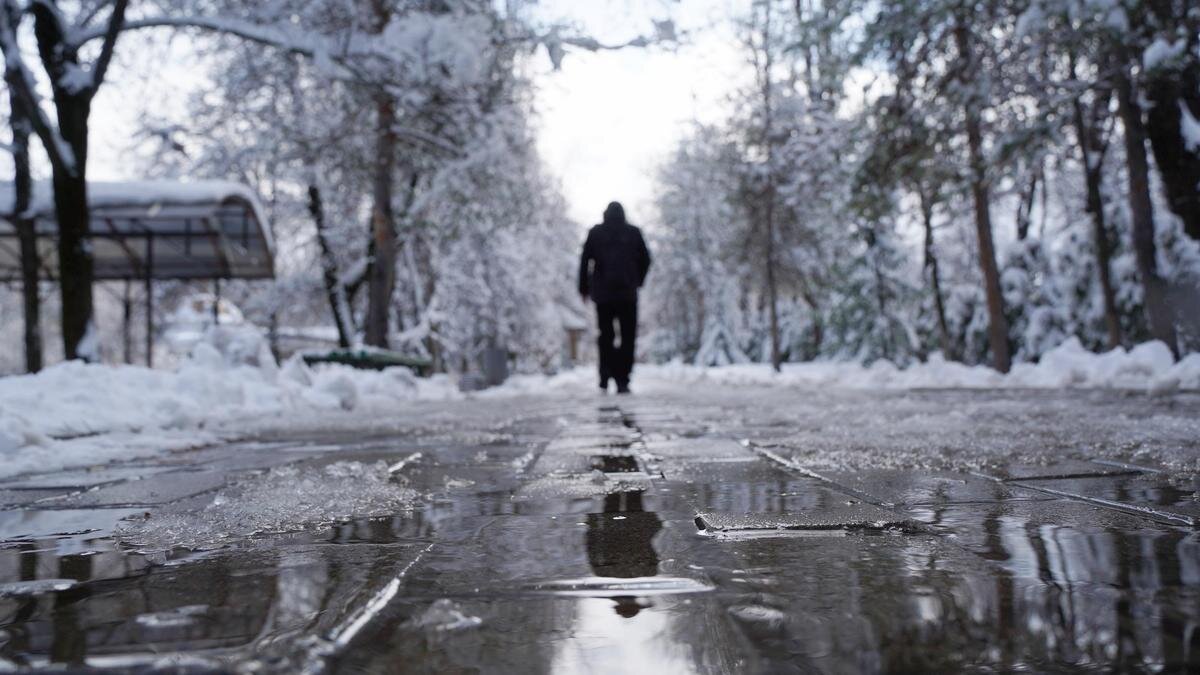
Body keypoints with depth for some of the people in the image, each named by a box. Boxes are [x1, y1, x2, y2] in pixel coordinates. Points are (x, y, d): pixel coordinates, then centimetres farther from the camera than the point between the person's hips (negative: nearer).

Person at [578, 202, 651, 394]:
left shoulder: (595, 232, 5)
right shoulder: (634, 232, 6)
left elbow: (585, 261, 1)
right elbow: (645, 259, 8)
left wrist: (584, 288, 9)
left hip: (603, 293, 1)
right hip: (627, 293, -1)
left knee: (606, 335, 13)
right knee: (628, 337, 4)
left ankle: (605, 376, 2)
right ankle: (622, 380, -7)